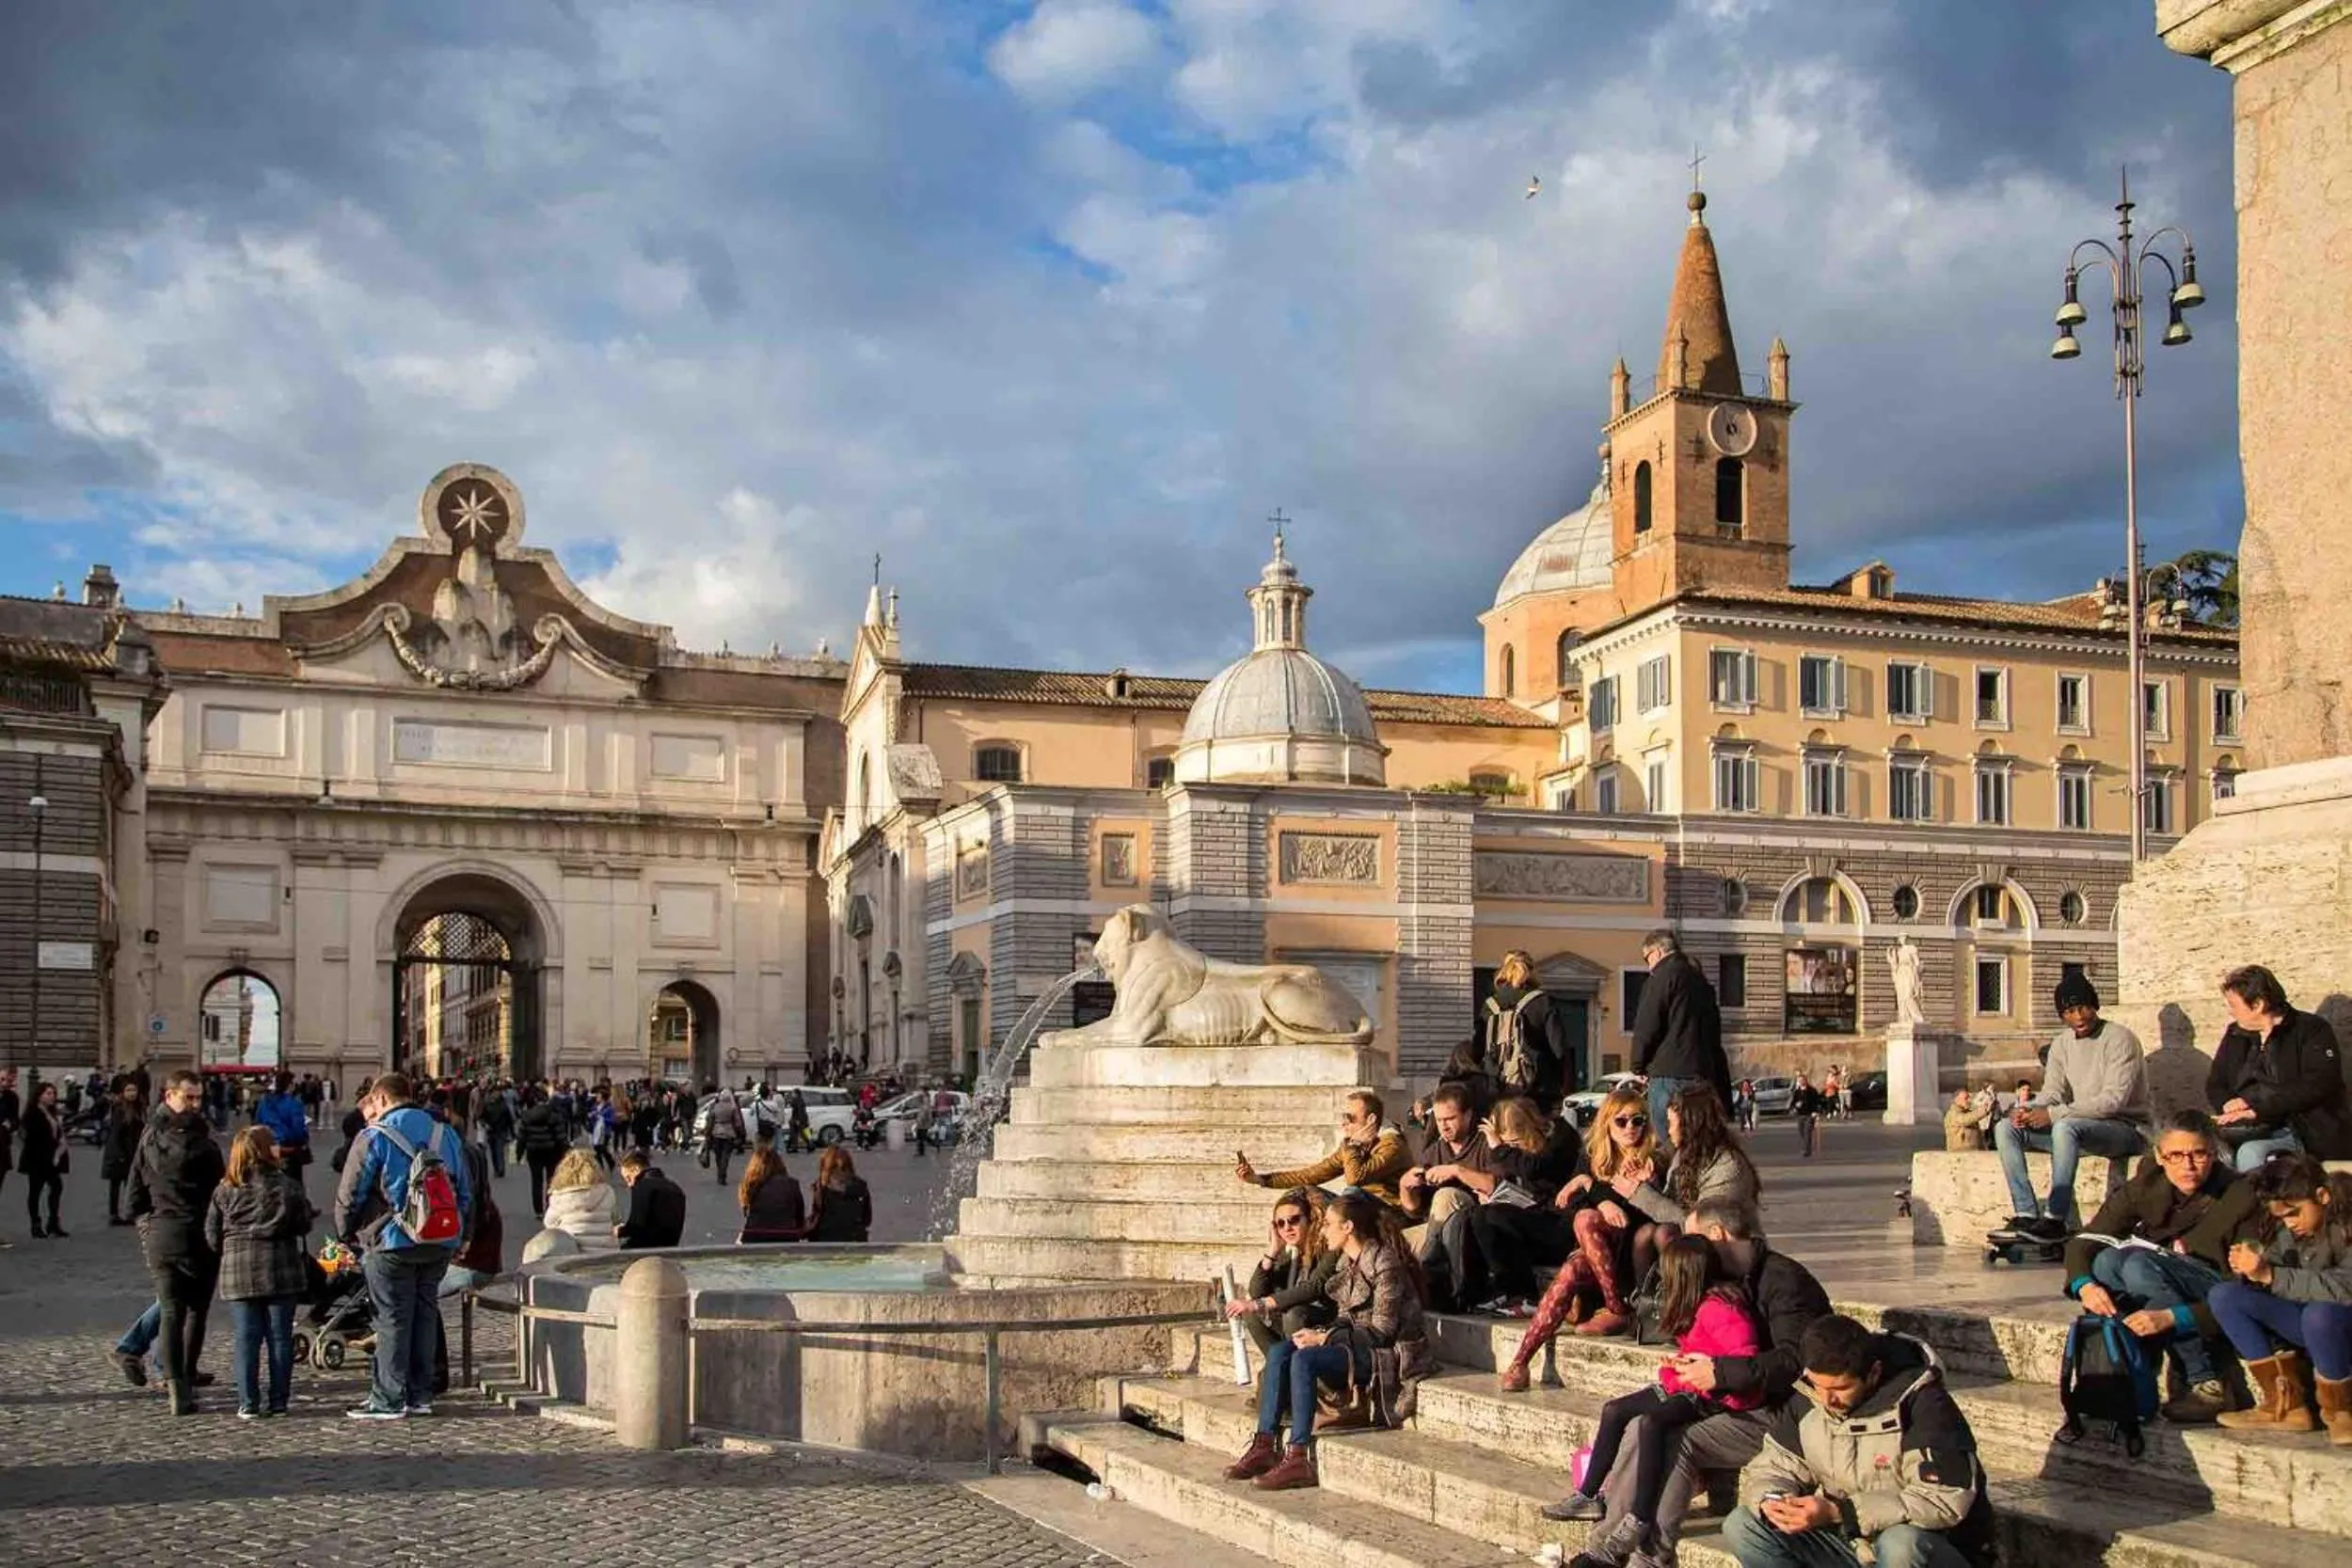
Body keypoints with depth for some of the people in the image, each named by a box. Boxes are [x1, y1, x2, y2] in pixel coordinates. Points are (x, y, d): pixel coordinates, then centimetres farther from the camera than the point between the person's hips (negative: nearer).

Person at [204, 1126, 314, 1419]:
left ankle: (248, 1404, 3)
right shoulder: (287, 1185, -5)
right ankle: (279, 1401, 7)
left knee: (246, 1339, 4)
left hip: (239, 1271, 1)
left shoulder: (225, 1189, 1)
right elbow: (304, 1225, 0)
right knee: (280, 1338, 6)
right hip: (280, 1270, -1)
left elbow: (212, 1234, 3)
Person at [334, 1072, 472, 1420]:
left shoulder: (375, 1137, -7)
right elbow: (465, 1191, 16)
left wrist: (347, 1233, 10)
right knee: (425, 1315, 12)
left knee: (392, 1320, 0)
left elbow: (349, 1194, -6)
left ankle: (388, 1400, 3)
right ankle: (420, 1395, 17)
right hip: (440, 1245, 5)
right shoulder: (445, 1134, 11)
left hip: (393, 1243, -5)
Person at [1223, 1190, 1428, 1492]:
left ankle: (1298, 1460, -29)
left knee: (1304, 1358, -29)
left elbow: (1382, 1330, -18)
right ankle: (1264, 1447, -16)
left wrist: (1324, 1339, -18)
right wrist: (1320, 1334, -4)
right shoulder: (1346, 1262, 13)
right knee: (1279, 1351, -13)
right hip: (1352, 1345, 9)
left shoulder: (1384, 1262, -14)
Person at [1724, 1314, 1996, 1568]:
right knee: (1741, 1526, -13)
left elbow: (1945, 1501, -27)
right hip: (1848, 1545, 6)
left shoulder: (1922, 1404, -20)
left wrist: (1838, 1513, -31)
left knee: (1902, 1543, -40)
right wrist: (1772, 1502, -21)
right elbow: (1769, 1469, 5)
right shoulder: (1808, 1402, -1)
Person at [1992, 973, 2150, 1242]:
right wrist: (2028, 1110, -19)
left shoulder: (2119, 1039, -12)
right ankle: (2027, 1215, -20)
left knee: (2066, 1127, -38)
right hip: (2081, 1127, 8)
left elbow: (2114, 1099, -22)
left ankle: (2056, 1220, -36)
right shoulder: (2062, 1043, 11)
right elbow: (2053, 1092, 5)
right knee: (2005, 1128, -9)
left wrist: (2054, 1114, -27)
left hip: (2127, 1128, -7)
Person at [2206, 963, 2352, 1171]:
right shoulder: (2235, 1035, 18)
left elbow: (2317, 1086, -13)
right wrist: (2231, 1109, -6)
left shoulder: (2312, 1030, 0)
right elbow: (2215, 1086, 18)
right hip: (2257, 1130, 5)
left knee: (2250, 1152, -35)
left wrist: (2258, 1107, -17)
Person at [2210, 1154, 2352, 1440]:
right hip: (2306, 1331, 7)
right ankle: (2287, 1405, -10)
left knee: (2320, 1313, -39)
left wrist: (2269, 1275, -37)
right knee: (2223, 1296, -9)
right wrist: (2250, 1270, -23)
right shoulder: (2289, 1233, 1)